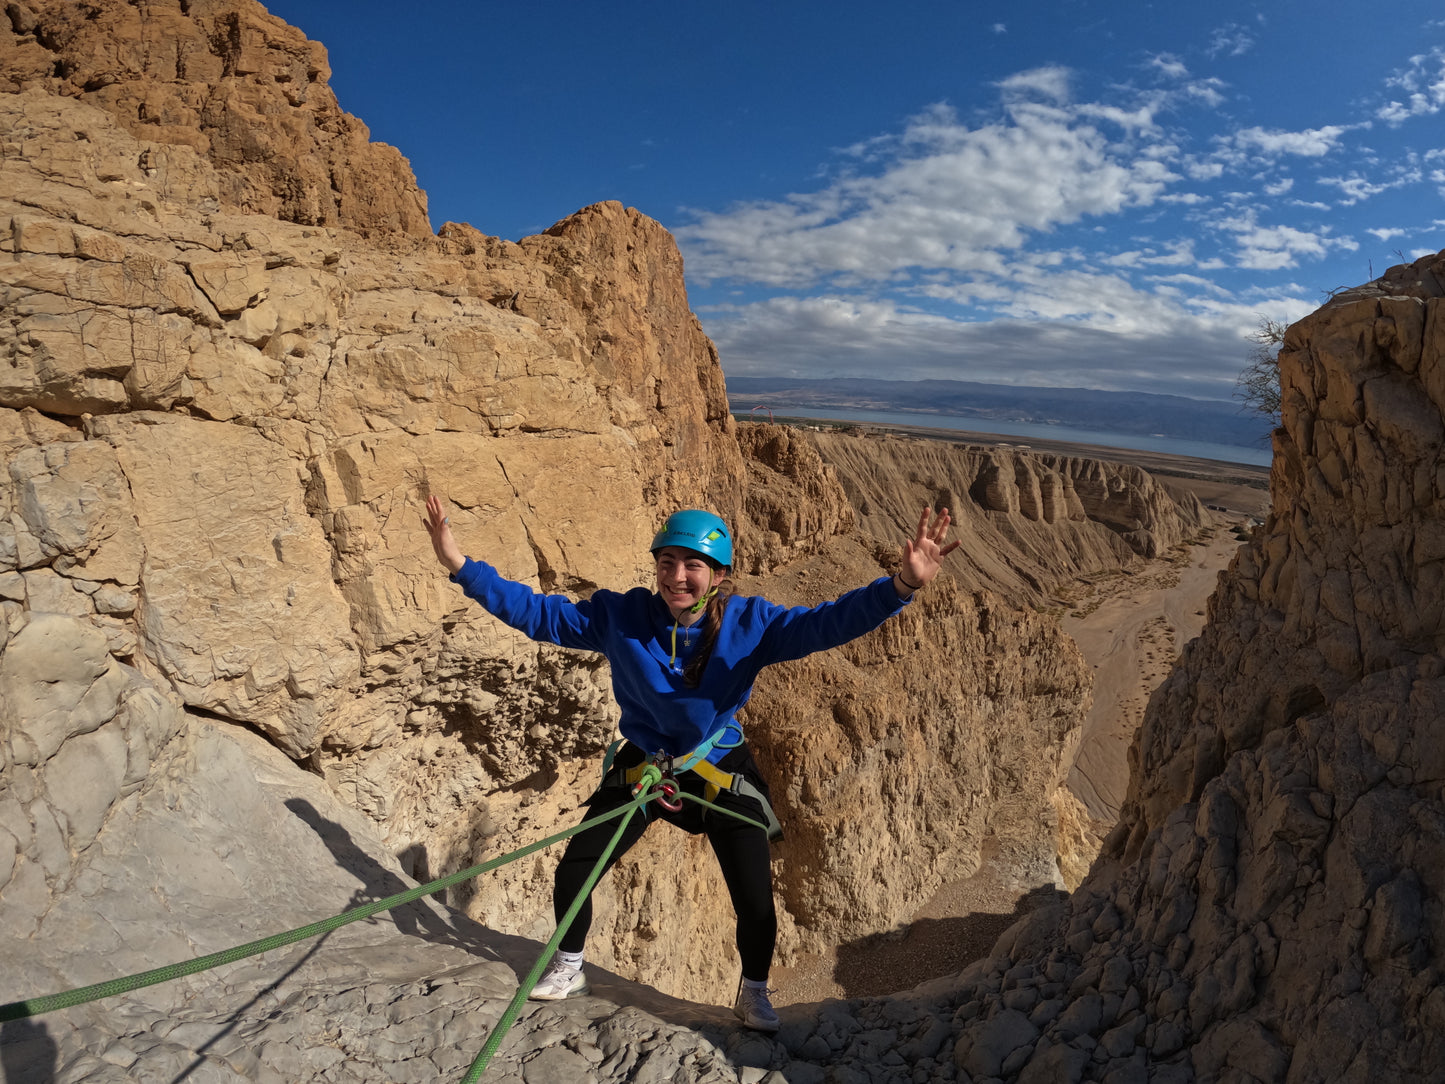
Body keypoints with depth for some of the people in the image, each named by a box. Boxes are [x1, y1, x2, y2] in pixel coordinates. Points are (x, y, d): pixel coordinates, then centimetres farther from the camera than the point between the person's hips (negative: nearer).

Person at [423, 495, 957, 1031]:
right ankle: (568, 969, 38)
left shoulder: (748, 623, -22)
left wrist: (901, 585, -46)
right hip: (641, 762, 1)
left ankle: (753, 994, 33)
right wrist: (462, 566, -23)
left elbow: (826, 623, -31)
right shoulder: (621, 616, -20)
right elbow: (538, 612, -15)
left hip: (720, 770, -1)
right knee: (571, 875, 5)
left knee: (756, 902, -1)